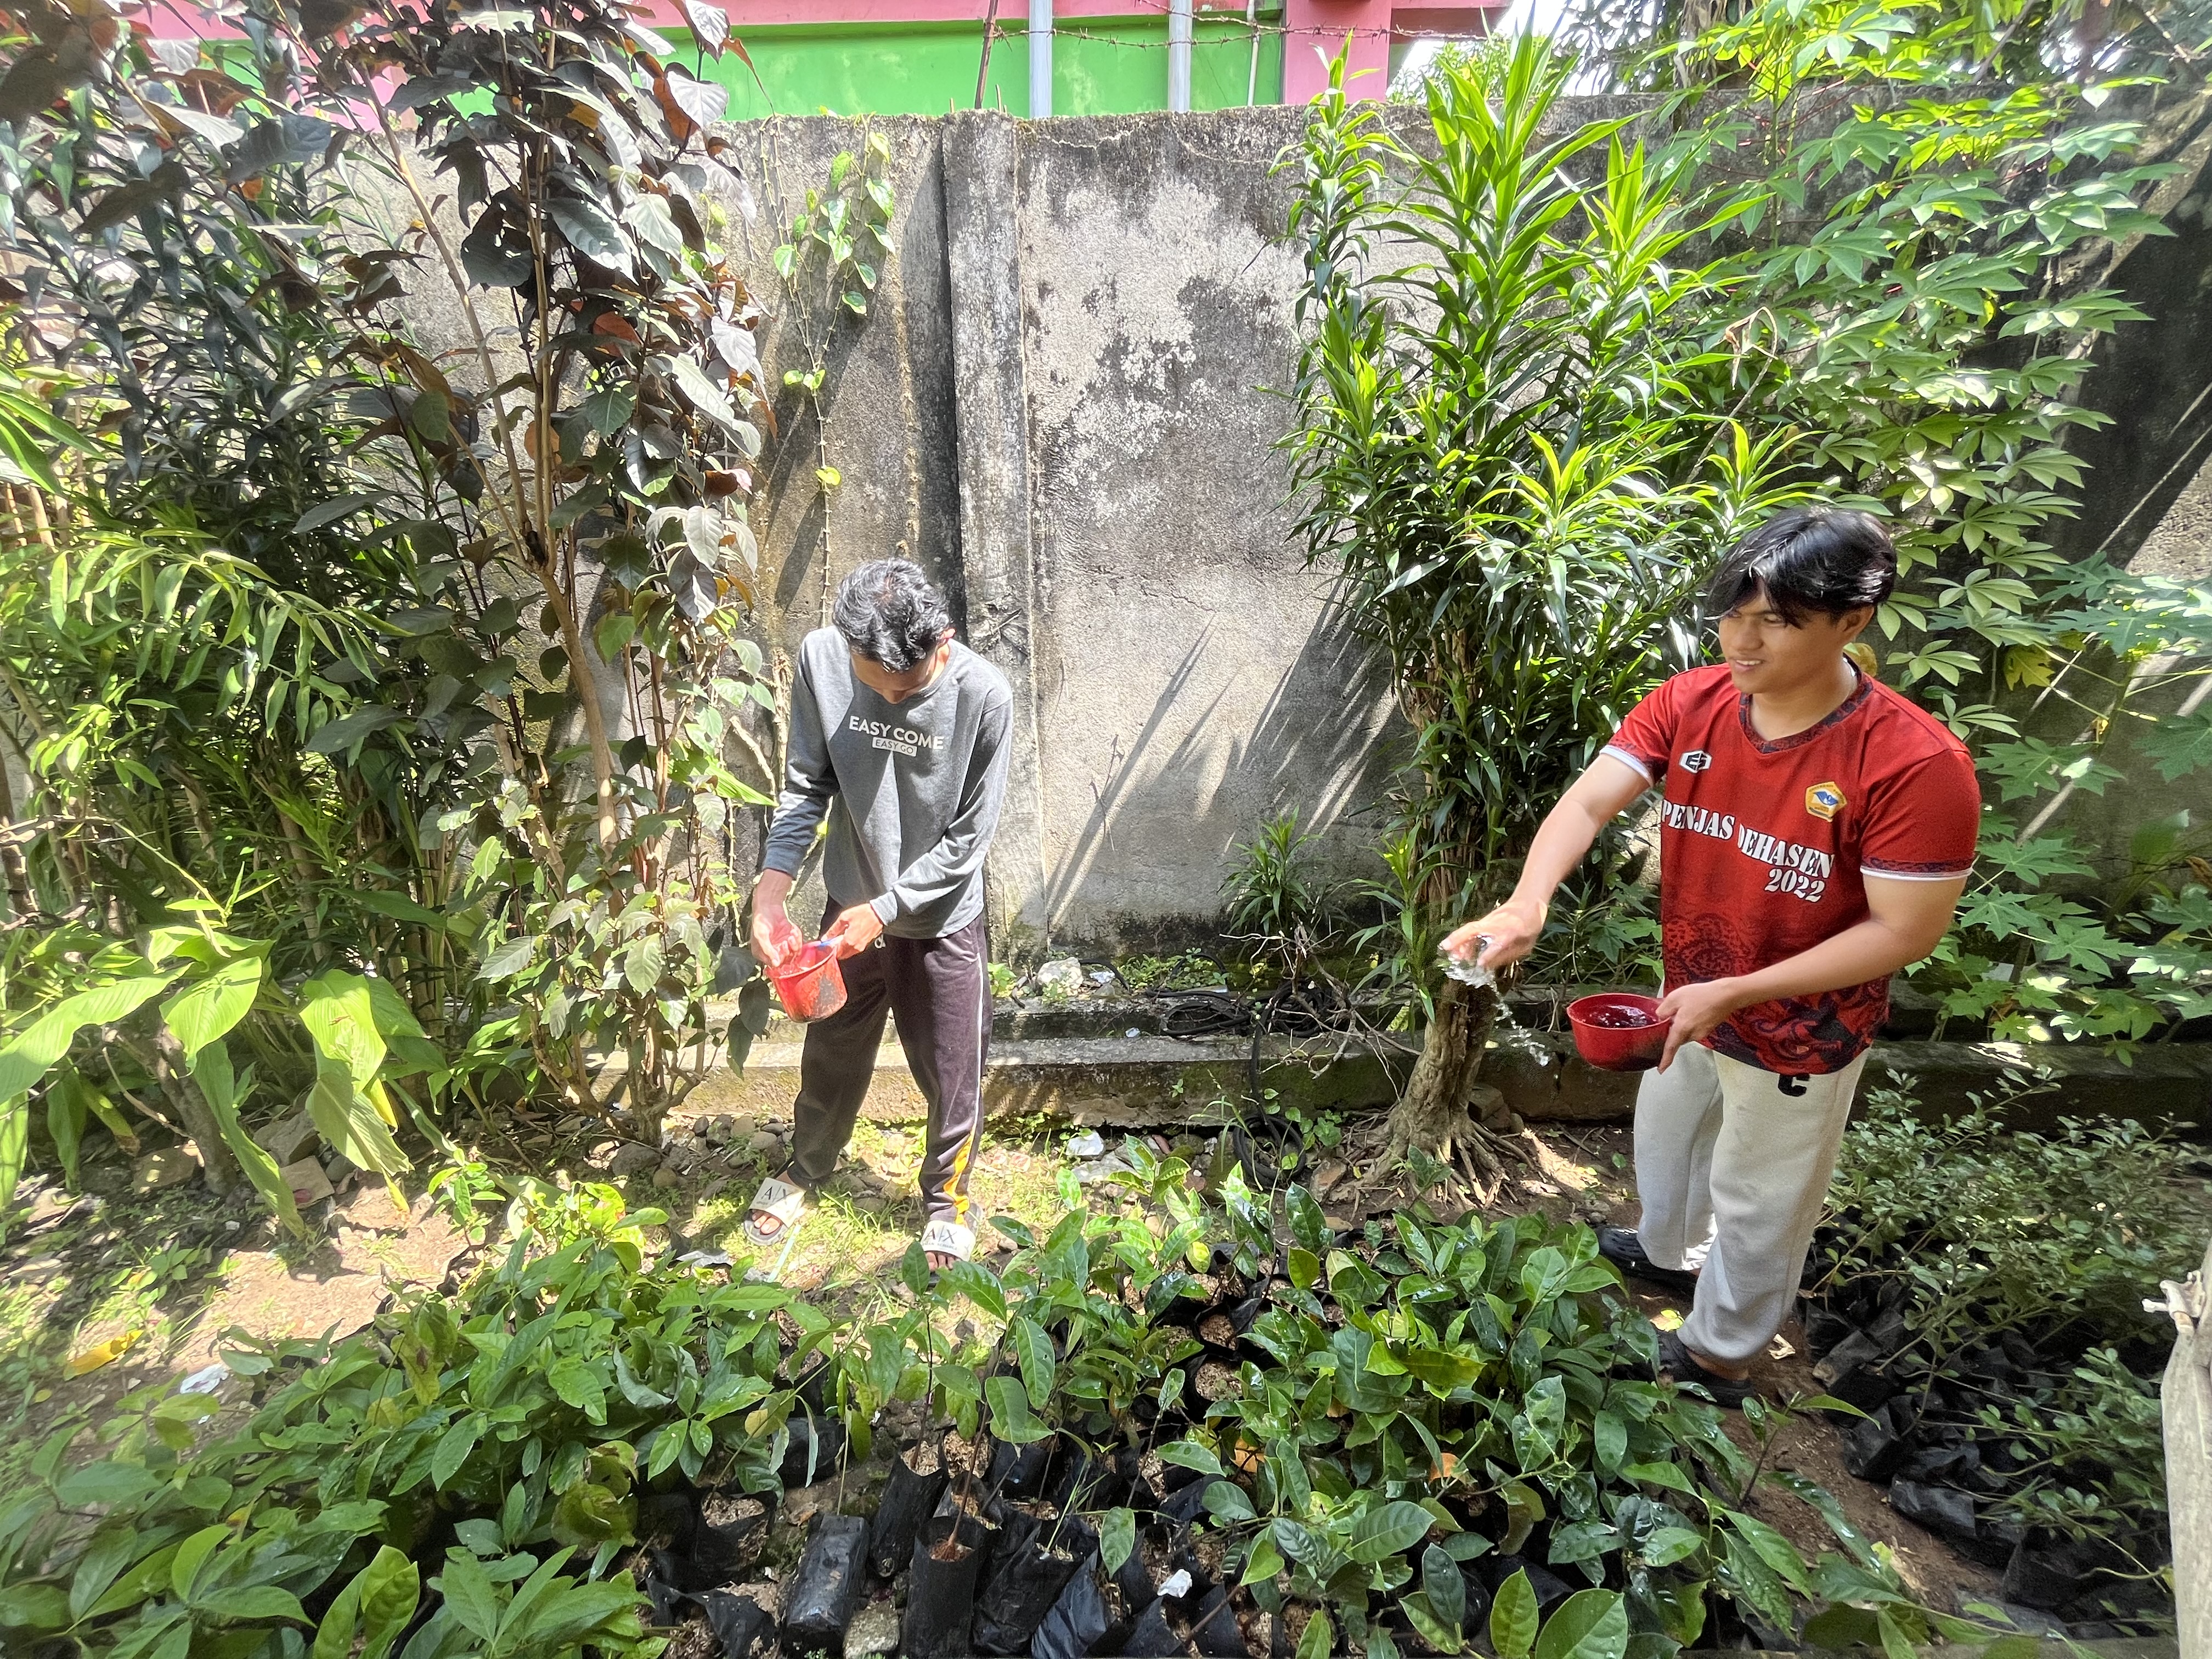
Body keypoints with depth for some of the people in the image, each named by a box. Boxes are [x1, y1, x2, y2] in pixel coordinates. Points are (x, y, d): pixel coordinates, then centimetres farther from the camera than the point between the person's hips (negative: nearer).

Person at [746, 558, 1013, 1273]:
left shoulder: (984, 696, -25)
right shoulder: (821, 657, -18)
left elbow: (968, 839, -18)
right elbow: (806, 783, -8)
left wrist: (884, 909, -20)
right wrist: (772, 885, -19)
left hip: (943, 919, -2)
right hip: (851, 906, 3)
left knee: (951, 1073, 13)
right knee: (831, 1053, 22)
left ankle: (945, 1197, 42)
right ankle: (806, 1170, 51)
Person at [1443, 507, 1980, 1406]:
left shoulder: (1916, 766, -28)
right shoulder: (1687, 705, -15)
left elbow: (1904, 932, -24)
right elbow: (1589, 801, -24)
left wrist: (1734, 993, -30)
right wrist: (1527, 902, -42)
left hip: (1800, 1035, -5)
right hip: (1691, 1003, 5)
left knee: (1756, 1199, 18)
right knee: (1665, 1130, 30)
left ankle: (1718, 1351, 46)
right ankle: (1671, 1249, 61)